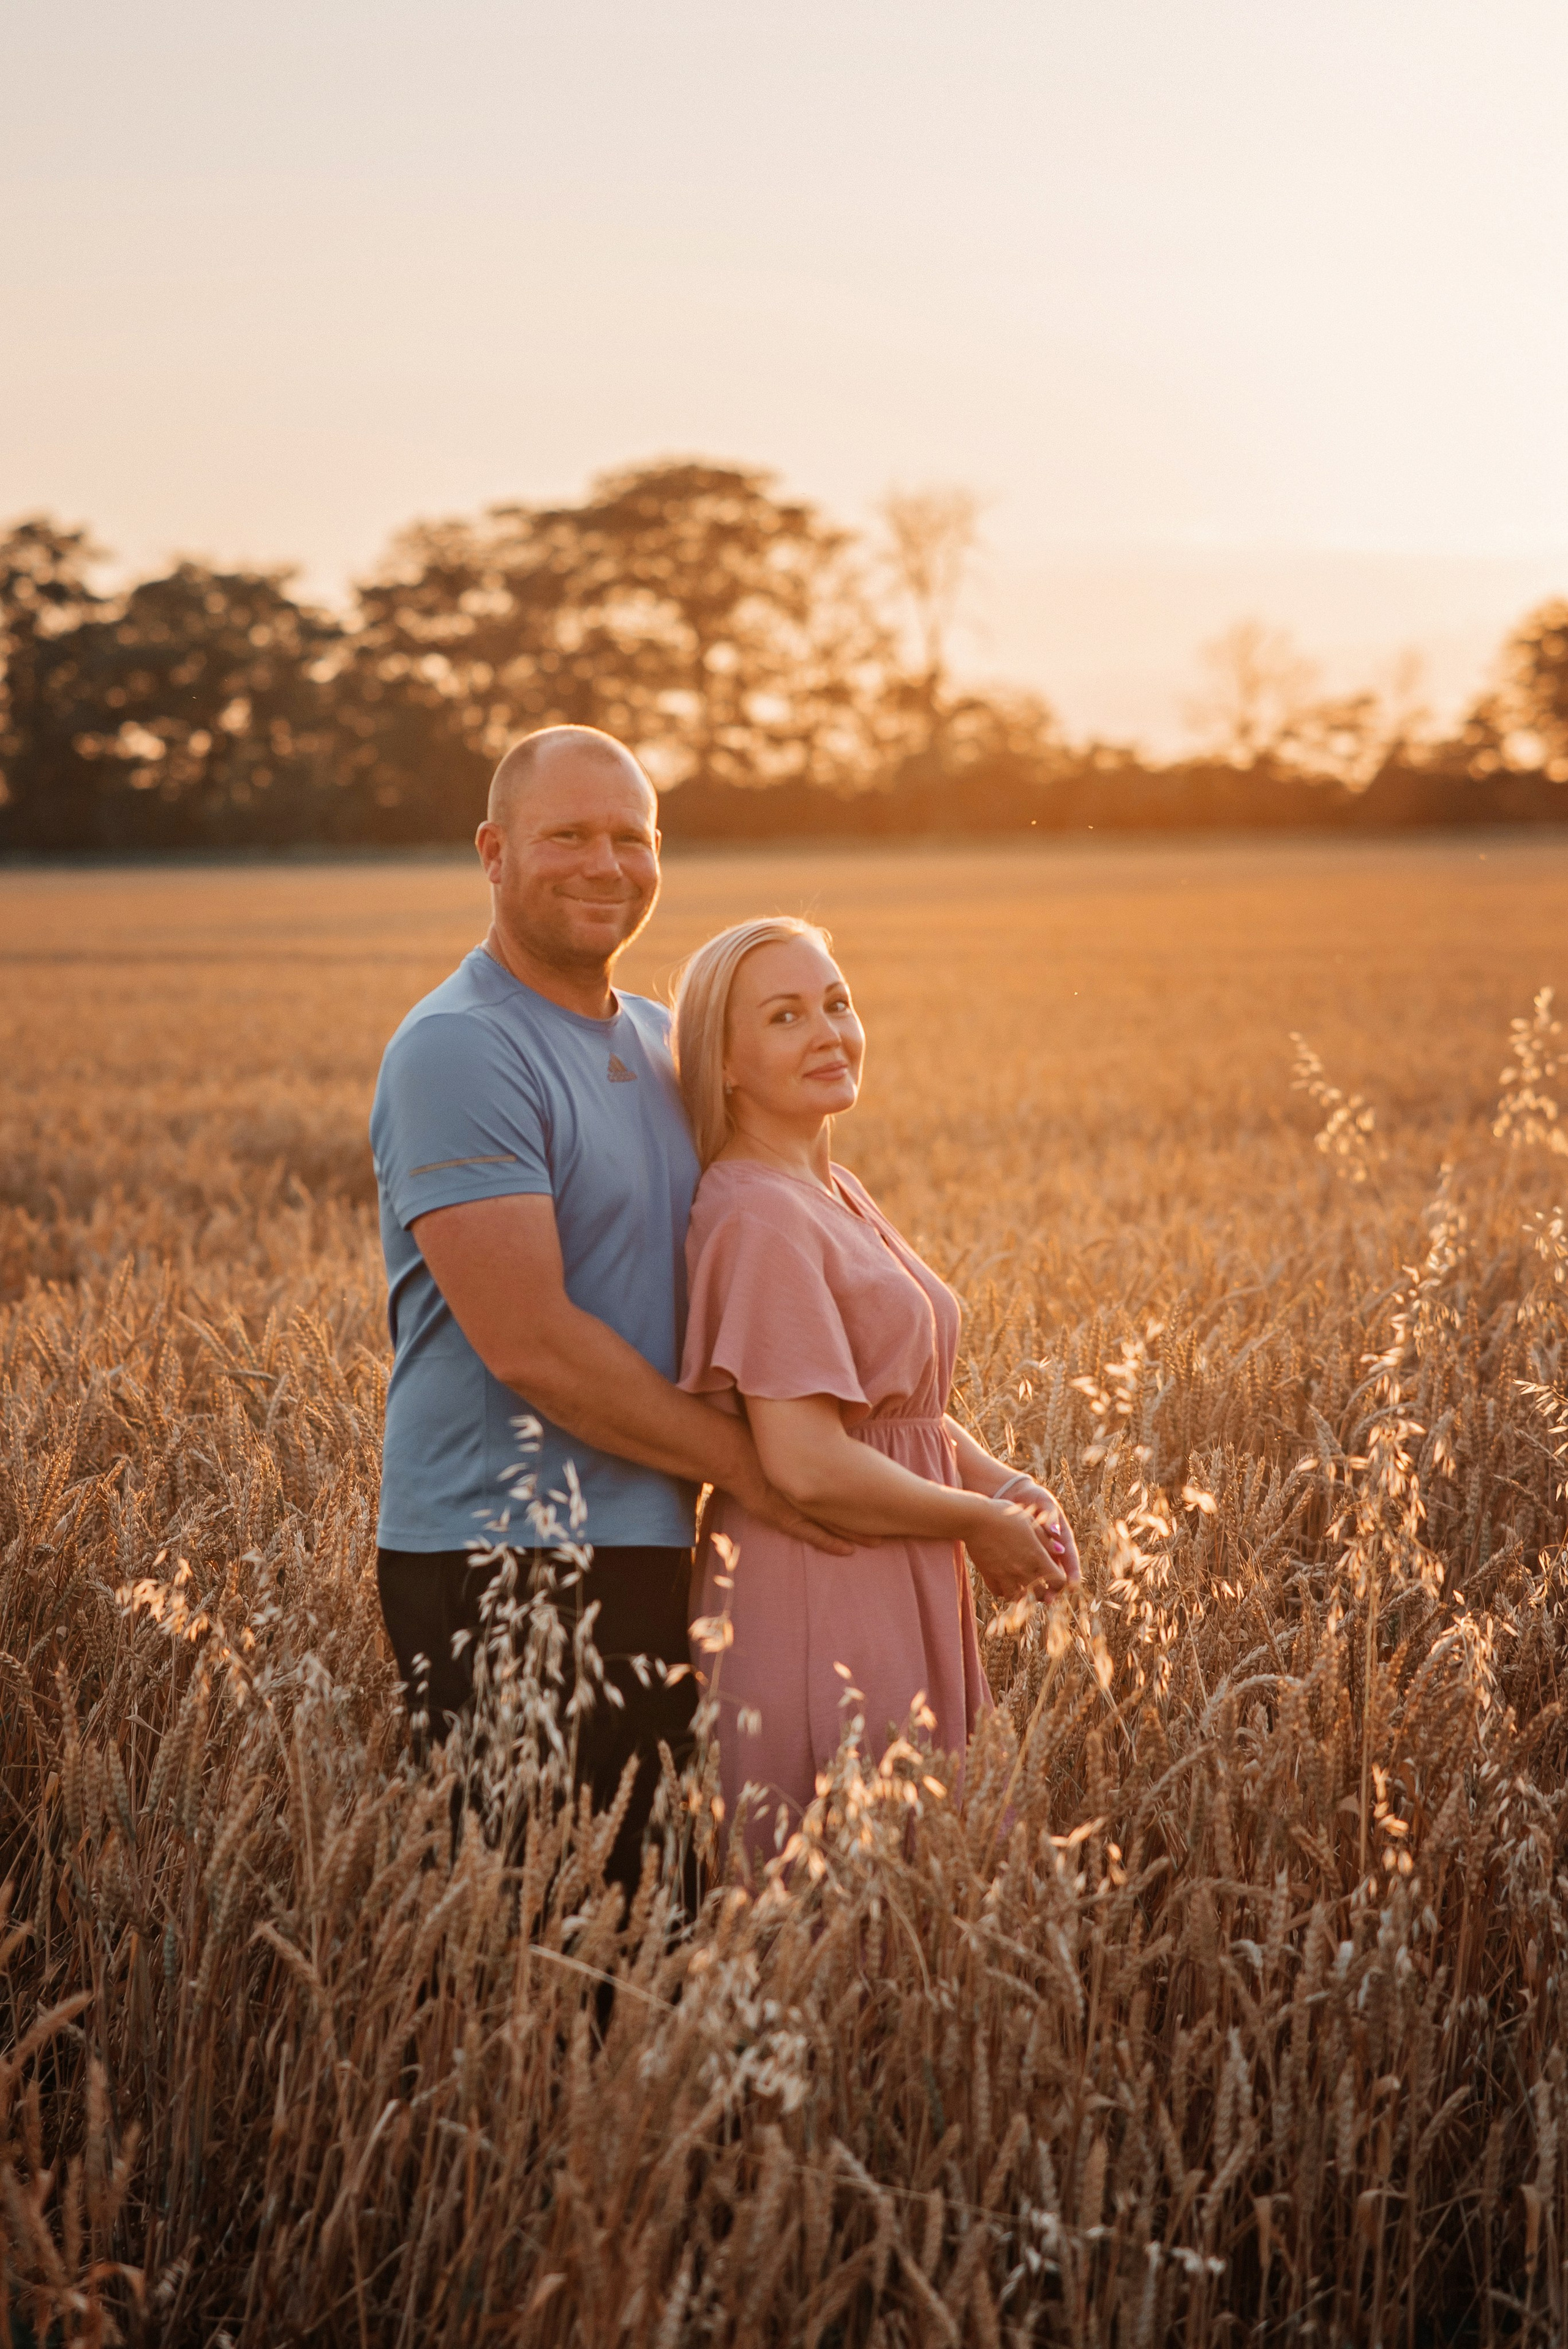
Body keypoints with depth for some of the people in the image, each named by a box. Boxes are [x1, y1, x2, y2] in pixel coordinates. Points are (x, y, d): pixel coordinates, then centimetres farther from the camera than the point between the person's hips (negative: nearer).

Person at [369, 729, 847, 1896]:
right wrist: (740, 1460, -9)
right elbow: (529, 1342, -19)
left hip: (646, 1546, 8)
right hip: (501, 1554, -8)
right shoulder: (458, 1052, -12)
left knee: (646, 1879, 13)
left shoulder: (659, 1042, 15)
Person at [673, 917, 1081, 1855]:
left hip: (894, 1601, 9)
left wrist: (1002, 1482, 3)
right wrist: (977, 1522, -10)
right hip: (809, 1609, -9)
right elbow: (809, 1467, -24)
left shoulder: (840, 1196, 12)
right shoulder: (759, 1217, -18)